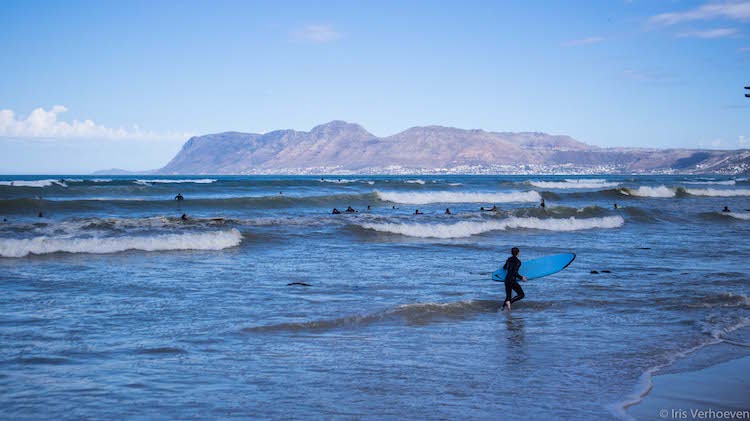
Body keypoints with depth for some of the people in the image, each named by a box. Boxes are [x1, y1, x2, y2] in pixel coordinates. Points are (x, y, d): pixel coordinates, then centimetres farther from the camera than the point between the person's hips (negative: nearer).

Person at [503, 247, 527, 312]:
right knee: (521, 295, 3)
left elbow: (504, 267, 25)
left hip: (507, 279, 7)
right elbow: (515, 273, -20)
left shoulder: (509, 259, 9)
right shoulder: (518, 262, -13)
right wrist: (521, 278, -8)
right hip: (512, 280, -7)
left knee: (508, 296, 14)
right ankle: (509, 302, -18)